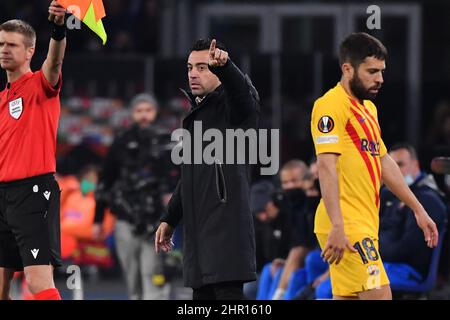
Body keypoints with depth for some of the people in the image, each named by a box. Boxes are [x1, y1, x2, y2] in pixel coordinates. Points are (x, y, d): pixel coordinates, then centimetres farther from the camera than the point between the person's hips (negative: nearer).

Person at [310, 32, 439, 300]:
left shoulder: (368, 108, 21)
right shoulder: (332, 105, -10)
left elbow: (384, 162, 28)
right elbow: (327, 167, -19)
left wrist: (418, 209, 27)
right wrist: (337, 227, -27)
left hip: (365, 225, 9)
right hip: (346, 227, -9)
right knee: (379, 295, -17)